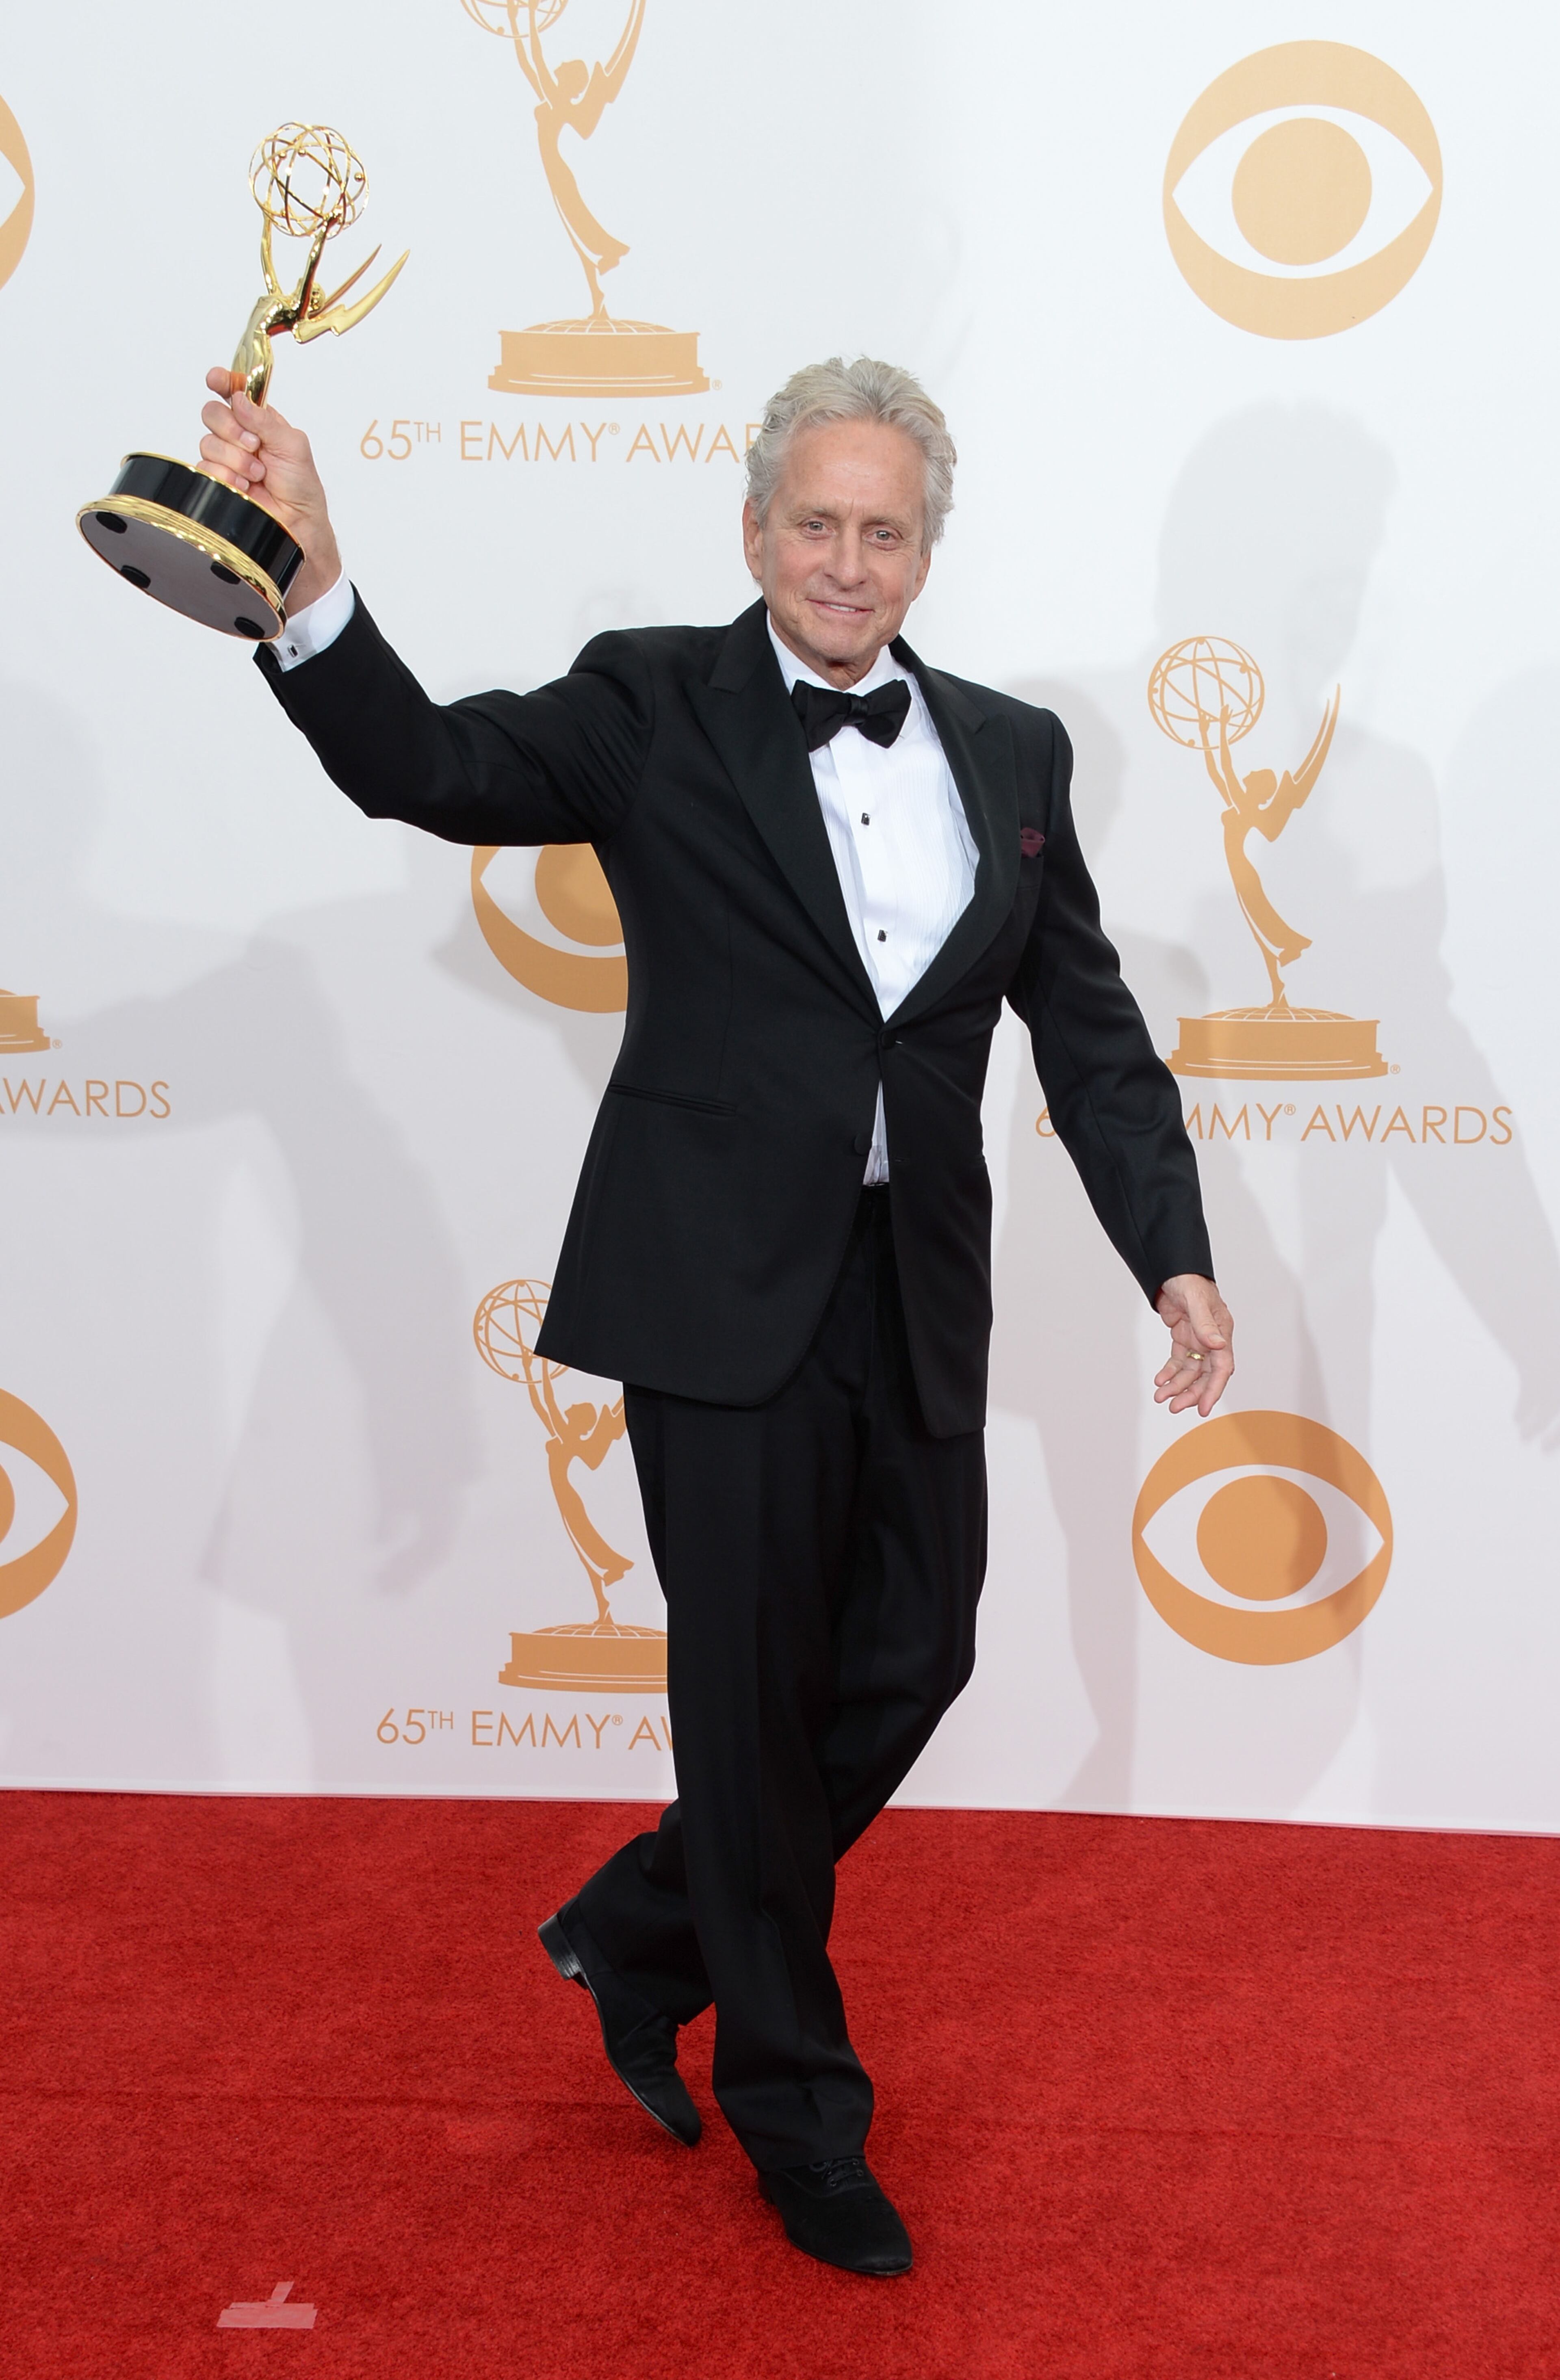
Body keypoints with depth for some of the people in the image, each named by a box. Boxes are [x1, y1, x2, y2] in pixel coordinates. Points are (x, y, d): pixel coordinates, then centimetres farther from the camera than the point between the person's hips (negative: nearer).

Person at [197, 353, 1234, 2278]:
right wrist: (310, 571, -30)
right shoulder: (656, 707, -1)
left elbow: (1088, 1028, 9)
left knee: (911, 1661, 11)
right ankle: (795, 2102, 27)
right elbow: (429, 768, -14)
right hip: (728, 1286, -4)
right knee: (757, 1690, 6)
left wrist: (1174, 1251, 1)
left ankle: (640, 1933, 36)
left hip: (918, 1293, 5)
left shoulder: (1010, 752, 9)